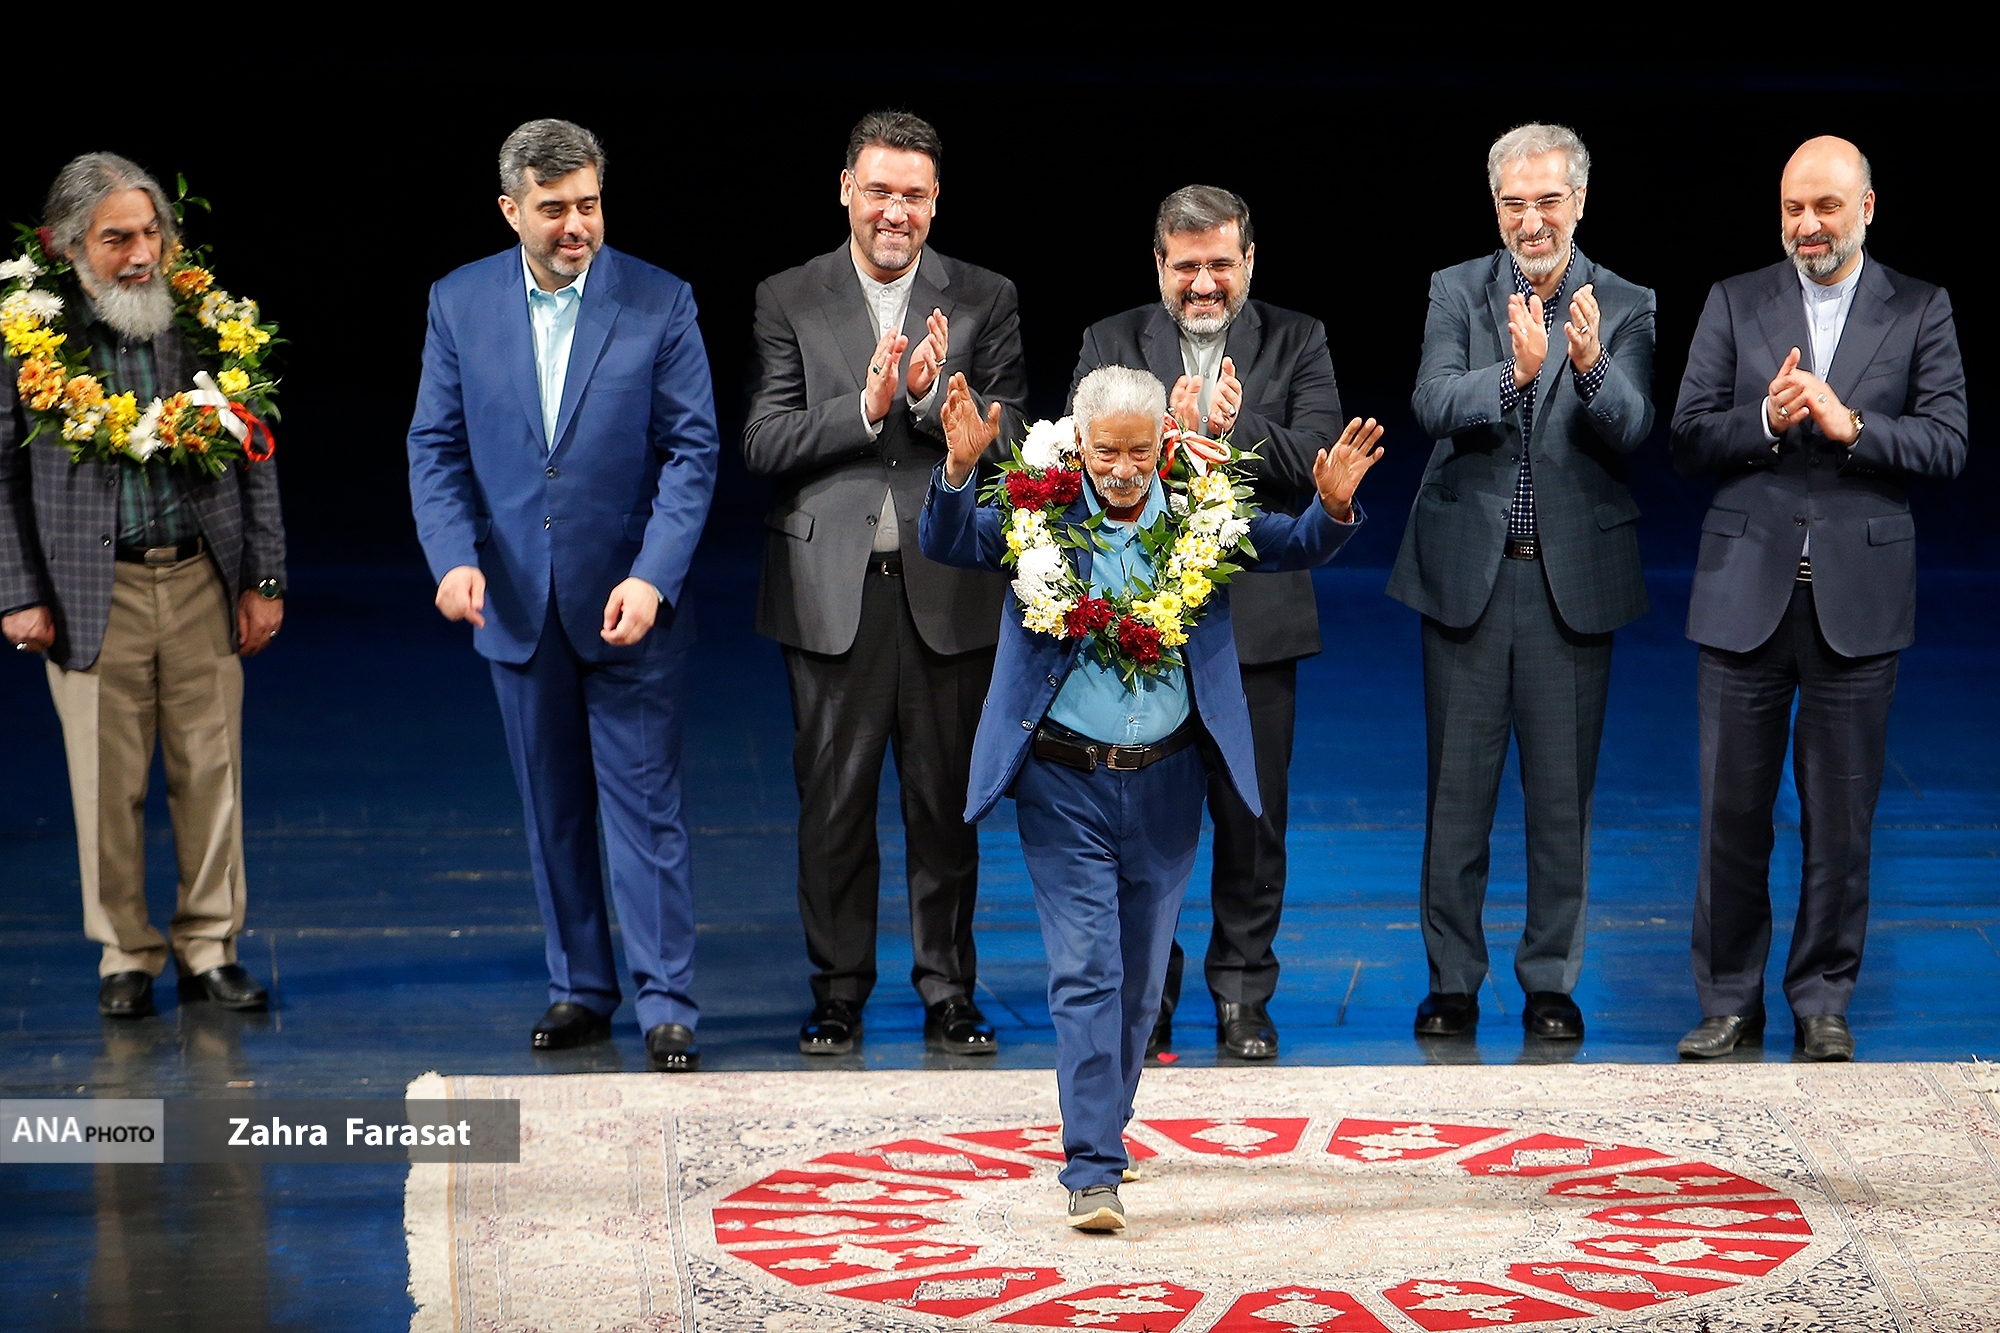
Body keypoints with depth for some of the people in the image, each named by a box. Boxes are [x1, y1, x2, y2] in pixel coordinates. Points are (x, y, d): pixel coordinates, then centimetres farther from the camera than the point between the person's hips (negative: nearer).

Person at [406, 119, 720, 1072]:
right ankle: (578, 989, 22)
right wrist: (454, 555, -13)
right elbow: (436, 446, 4)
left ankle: (666, 1005, 2)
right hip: (516, 600, 3)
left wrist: (651, 577, -17)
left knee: (645, 805, -3)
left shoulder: (659, 303, -5)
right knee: (553, 809, 11)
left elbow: (692, 450, -6)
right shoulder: (459, 303, 2)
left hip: (630, 602, -3)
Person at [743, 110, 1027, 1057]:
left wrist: (933, 396, -17)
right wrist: (864, 406, -16)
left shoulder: (985, 302, 6)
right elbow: (763, 444, -2)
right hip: (833, 588, 0)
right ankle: (838, 995, 15)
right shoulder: (789, 301, 5)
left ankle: (949, 996, 16)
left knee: (945, 801, 5)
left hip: (947, 588, 0)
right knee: (833, 802, 4)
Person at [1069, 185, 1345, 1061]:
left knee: (1252, 817, 5)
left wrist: (1234, 425, -22)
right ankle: (1144, 1000, 15)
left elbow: (1319, 458, -8)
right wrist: (1169, 434, -23)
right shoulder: (1111, 344, 7)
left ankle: (1243, 996, 17)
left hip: (1255, 617, 0)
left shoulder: (1295, 343, 5)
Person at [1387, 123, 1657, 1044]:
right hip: (1467, 573, 0)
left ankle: (1552, 981, 16)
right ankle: (1452, 980, 15)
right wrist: (1515, 373, -32)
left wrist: (1590, 366, -32)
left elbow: (1631, 431, -13)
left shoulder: (1624, 309, 1)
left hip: (1572, 578, 0)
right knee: (1458, 785, 6)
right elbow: (1433, 404, -14)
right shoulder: (1456, 292, 2)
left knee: (1563, 789, 5)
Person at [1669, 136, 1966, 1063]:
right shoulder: (1734, 303, 8)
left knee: (1840, 814, 4)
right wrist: (1768, 421, -15)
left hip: (1859, 595, -1)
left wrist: (1849, 425, -17)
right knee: (1731, 810, 3)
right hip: (1746, 592, 1)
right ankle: (1729, 1002, 13)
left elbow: (1947, 443, -3)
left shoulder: (1919, 311, 5)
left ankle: (1822, 1000, 15)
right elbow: (1688, 441, 3)